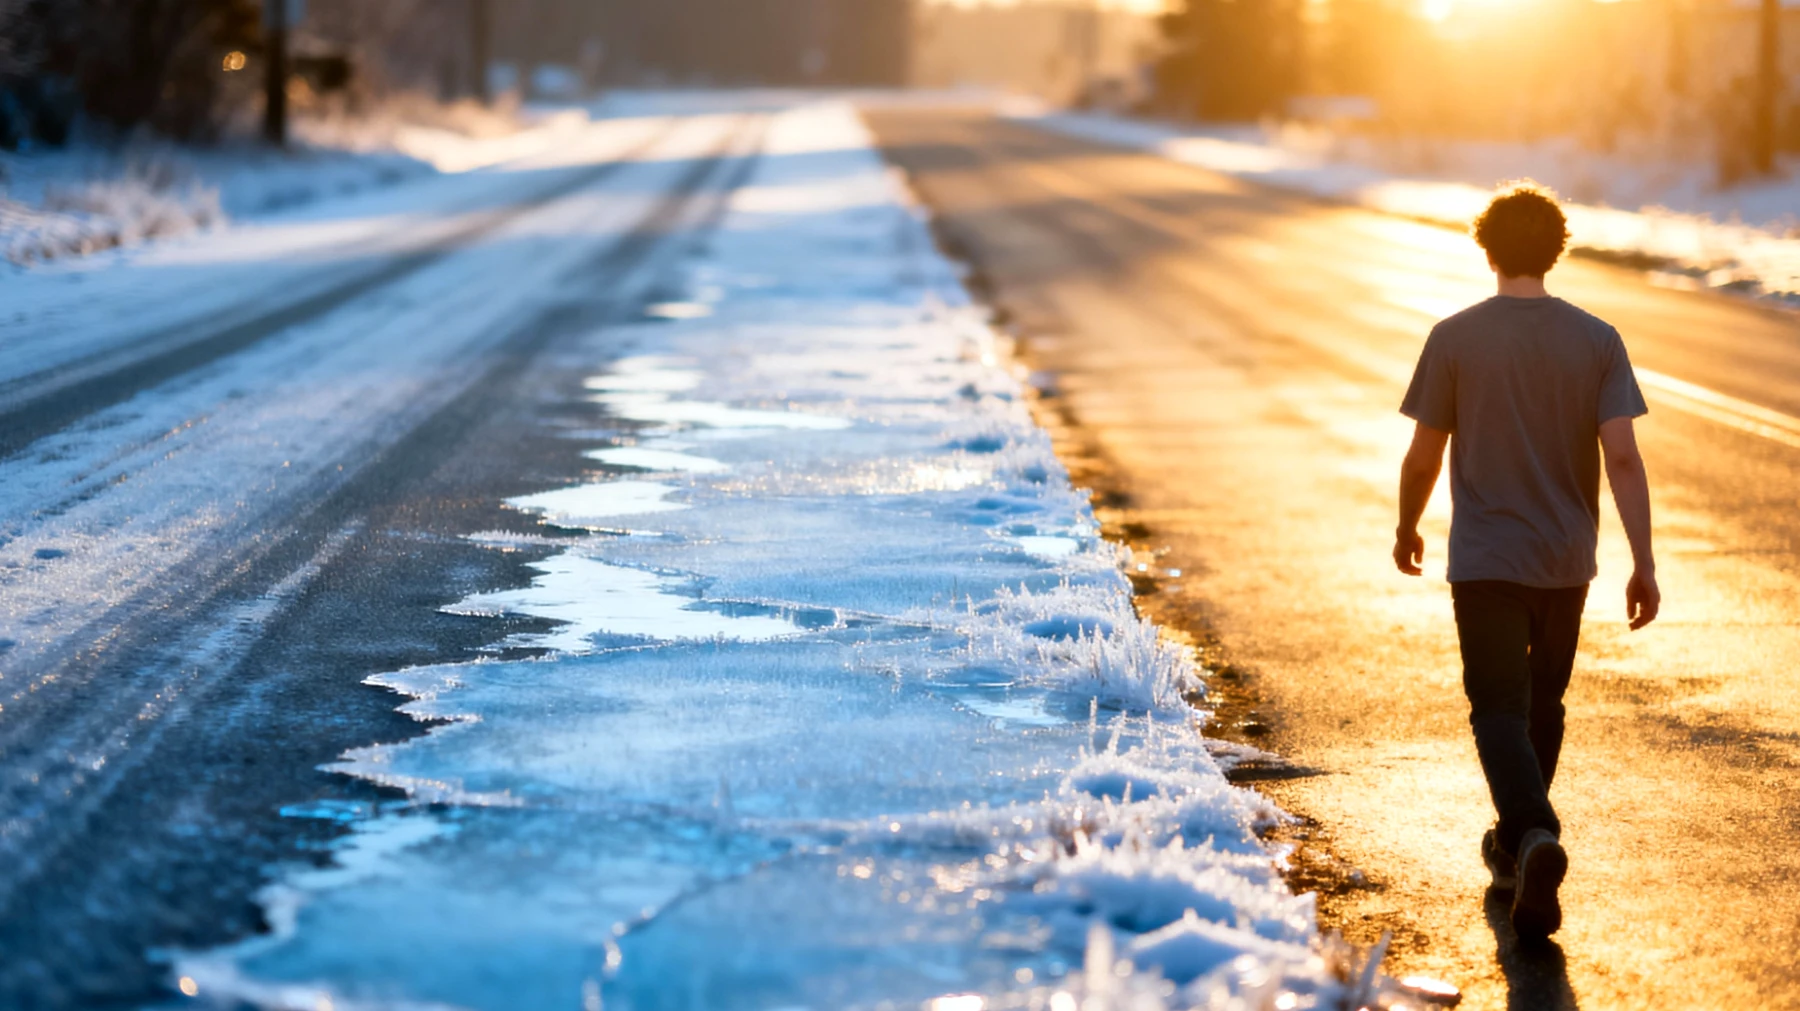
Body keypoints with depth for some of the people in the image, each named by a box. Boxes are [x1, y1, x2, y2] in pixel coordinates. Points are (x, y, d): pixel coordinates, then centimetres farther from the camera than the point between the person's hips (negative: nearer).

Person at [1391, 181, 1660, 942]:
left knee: (1500, 711, -1)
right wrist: (1644, 564, -7)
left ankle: (1537, 836, -27)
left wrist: (1407, 529, 16)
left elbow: (1423, 456, -2)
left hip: (1485, 560, -3)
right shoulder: (1598, 340, -4)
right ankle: (1514, 844, 36)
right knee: (1543, 703, 20)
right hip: (1567, 561, 3)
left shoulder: (1454, 339, -8)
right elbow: (1623, 457, -10)